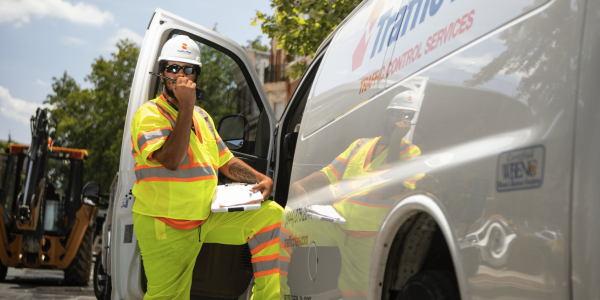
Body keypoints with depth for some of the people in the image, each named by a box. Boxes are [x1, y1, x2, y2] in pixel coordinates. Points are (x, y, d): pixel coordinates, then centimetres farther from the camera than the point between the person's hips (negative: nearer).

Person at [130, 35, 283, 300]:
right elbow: (170, 159, -27)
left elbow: (226, 162, 18)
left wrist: (262, 179, -1)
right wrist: (186, 105, -23)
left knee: (270, 215, -6)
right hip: (165, 229, -6)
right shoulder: (149, 115, -10)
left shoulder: (201, 117, 14)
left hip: (207, 217, 6)